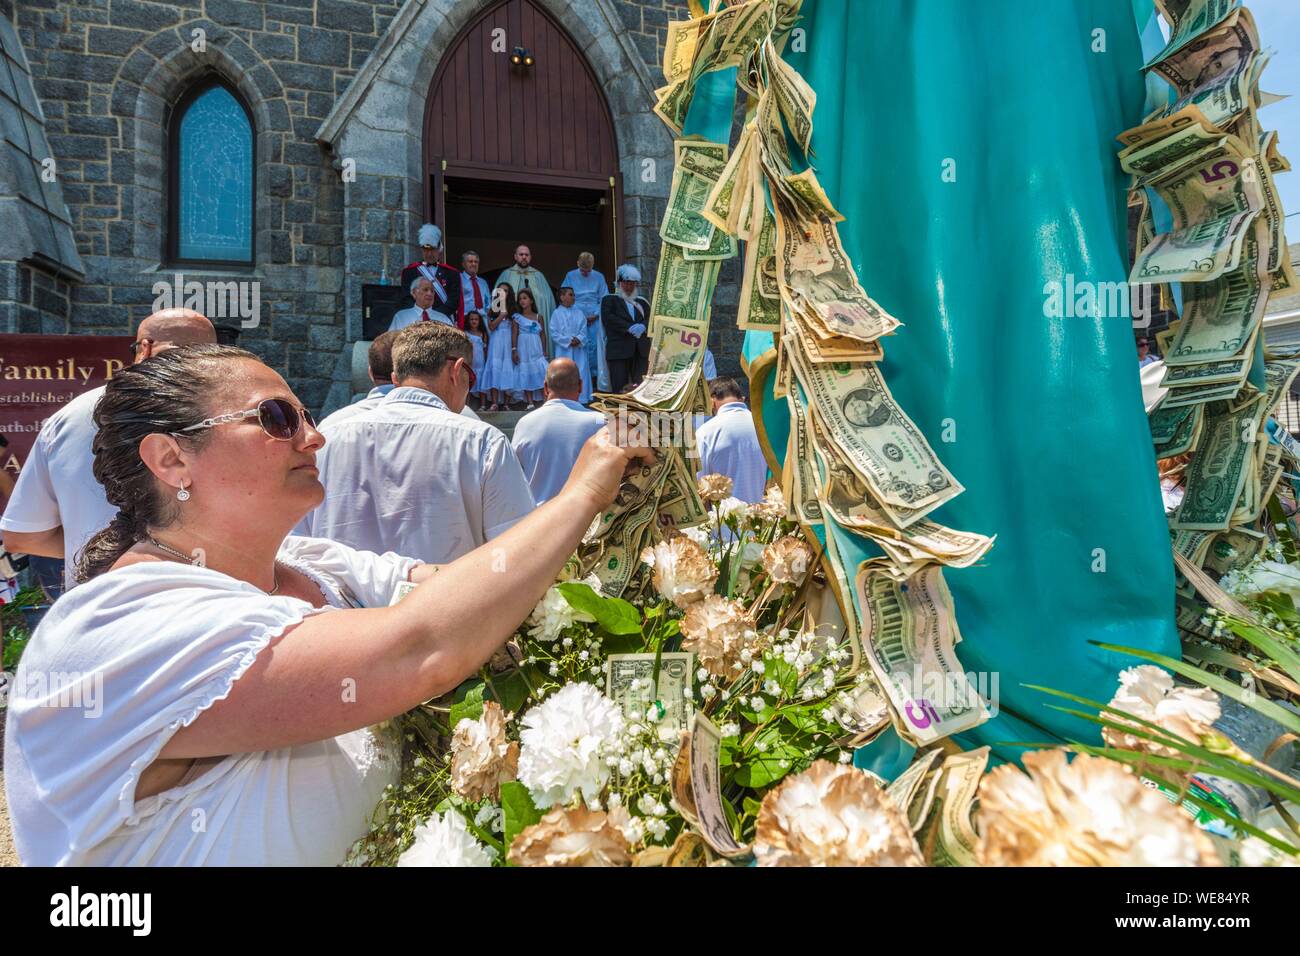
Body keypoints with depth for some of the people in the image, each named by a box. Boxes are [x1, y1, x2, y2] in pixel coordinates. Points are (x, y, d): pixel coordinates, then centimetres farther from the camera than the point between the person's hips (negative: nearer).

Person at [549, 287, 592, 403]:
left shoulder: (579, 313, 8)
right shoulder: (556, 314, -1)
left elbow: (584, 330, 4)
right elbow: (554, 333, -5)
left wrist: (579, 339, -14)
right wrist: (568, 341, -12)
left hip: (578, 349, 3)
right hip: (563, 350, -3)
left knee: (581, 373, 0)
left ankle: (581, 398, 7)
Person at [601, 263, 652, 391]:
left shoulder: (642, 302, 25)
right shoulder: (609, 300, 13)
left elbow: (651, 318, 11)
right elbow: (607, 318, -5)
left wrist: (643, 326, -11)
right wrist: (629, 327, -13)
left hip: (641, 350, 3)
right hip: (619, 350, -3)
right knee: (620, 389, -9)